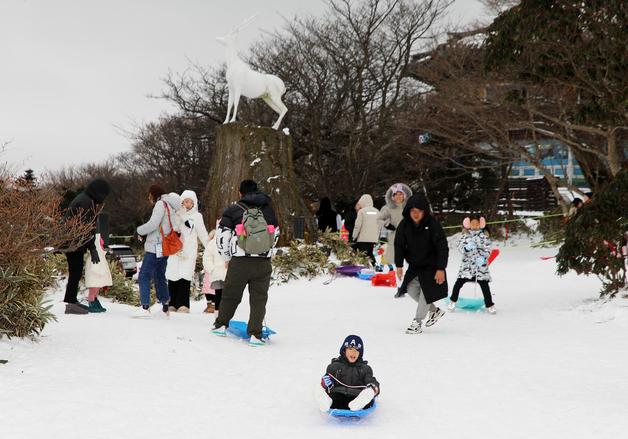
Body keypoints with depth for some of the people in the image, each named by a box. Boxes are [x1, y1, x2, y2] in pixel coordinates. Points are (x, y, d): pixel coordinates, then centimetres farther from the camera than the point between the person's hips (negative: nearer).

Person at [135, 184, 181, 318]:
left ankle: (145, 307, -18)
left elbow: (153, 224, -20)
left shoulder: (161, 204, -11)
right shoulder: (170, 206, 18)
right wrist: (146, 234, 8)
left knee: (144, 276, -10)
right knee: (159, 277, 17)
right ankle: (165, 307, 20)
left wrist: (140, 231, -4)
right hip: (164, 249, 10)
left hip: (155, 248, -10)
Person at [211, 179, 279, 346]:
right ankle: (255, 334, 3)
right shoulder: (269, 210, 9)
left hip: (239, 263, -1)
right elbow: (275, 235, 20)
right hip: (264, 263, 1)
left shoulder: (233, 210, 0)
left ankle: (221, 325, 28)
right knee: (259, 299, 8)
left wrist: (227, 257, 14)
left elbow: (222, 236, -1)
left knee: (230, 295, 17)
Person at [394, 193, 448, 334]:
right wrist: (399, 265, -2)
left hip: (431, 266, -5)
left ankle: (417, 322, 10)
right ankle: (435, 311, 26)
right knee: (411, 290, 7)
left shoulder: (433, 224, -23)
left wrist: (440, 269, -22)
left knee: (426, 292, -4)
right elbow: (399, 245, 1)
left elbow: (442, 247, -20)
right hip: (414, 266, 6)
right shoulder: (404, 225, -10)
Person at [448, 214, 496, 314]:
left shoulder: (484, 235, 1)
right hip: (467, 264, 1)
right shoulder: (465, 235, 5)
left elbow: (487, 249, -3)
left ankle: (489, 305, 9)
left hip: (480, 265, -1)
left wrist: (483, 258, -20)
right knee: (459, 282, -2)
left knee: (484, 284, -2)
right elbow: (460, 246, -1)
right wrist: (466, 248, -23)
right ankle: (453, 301, 18)